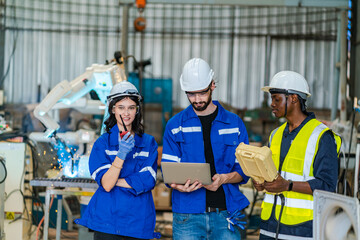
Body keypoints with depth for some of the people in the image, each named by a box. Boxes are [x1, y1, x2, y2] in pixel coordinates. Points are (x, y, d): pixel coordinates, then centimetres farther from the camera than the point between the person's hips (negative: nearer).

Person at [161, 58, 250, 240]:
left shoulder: (234, 123, 9)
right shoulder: (175, 125, 8)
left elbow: (243, 170, 7)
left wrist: (223, 179, -14)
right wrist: (178, 184, -18)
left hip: (226, 214, 1)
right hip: (187, 215, 0)